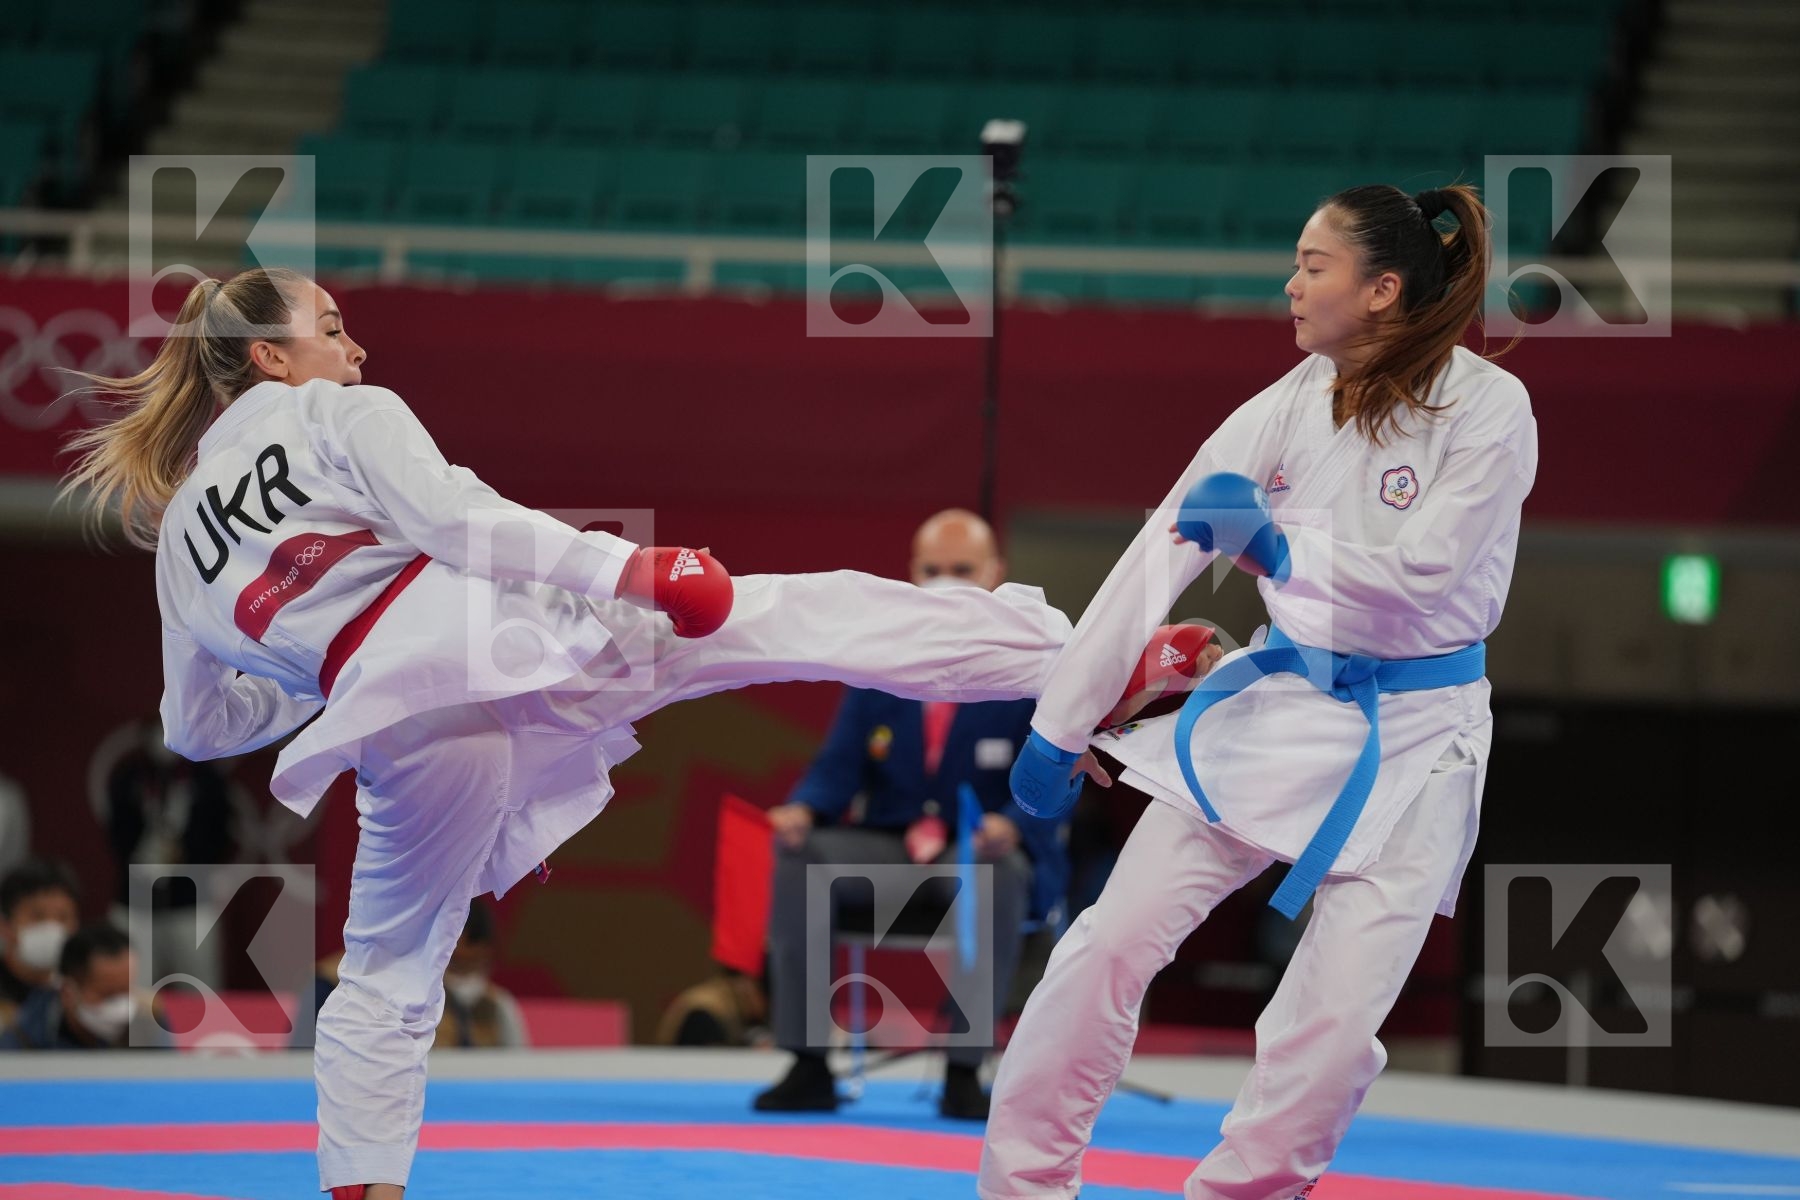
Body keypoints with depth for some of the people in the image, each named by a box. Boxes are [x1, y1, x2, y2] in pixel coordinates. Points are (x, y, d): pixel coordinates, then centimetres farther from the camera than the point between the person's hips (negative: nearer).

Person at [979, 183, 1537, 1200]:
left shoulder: (1486, 409, -14)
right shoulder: (1293, 404, -2)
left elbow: (1422, 572, -20)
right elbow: (1165, 550, -2)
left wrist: (1274, 548, -23)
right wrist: (1061, 725, -2)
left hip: (1409, 740, -4)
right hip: (1278, 705, 4)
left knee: (1336, 1023, -8)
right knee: (1114, 939, -3)